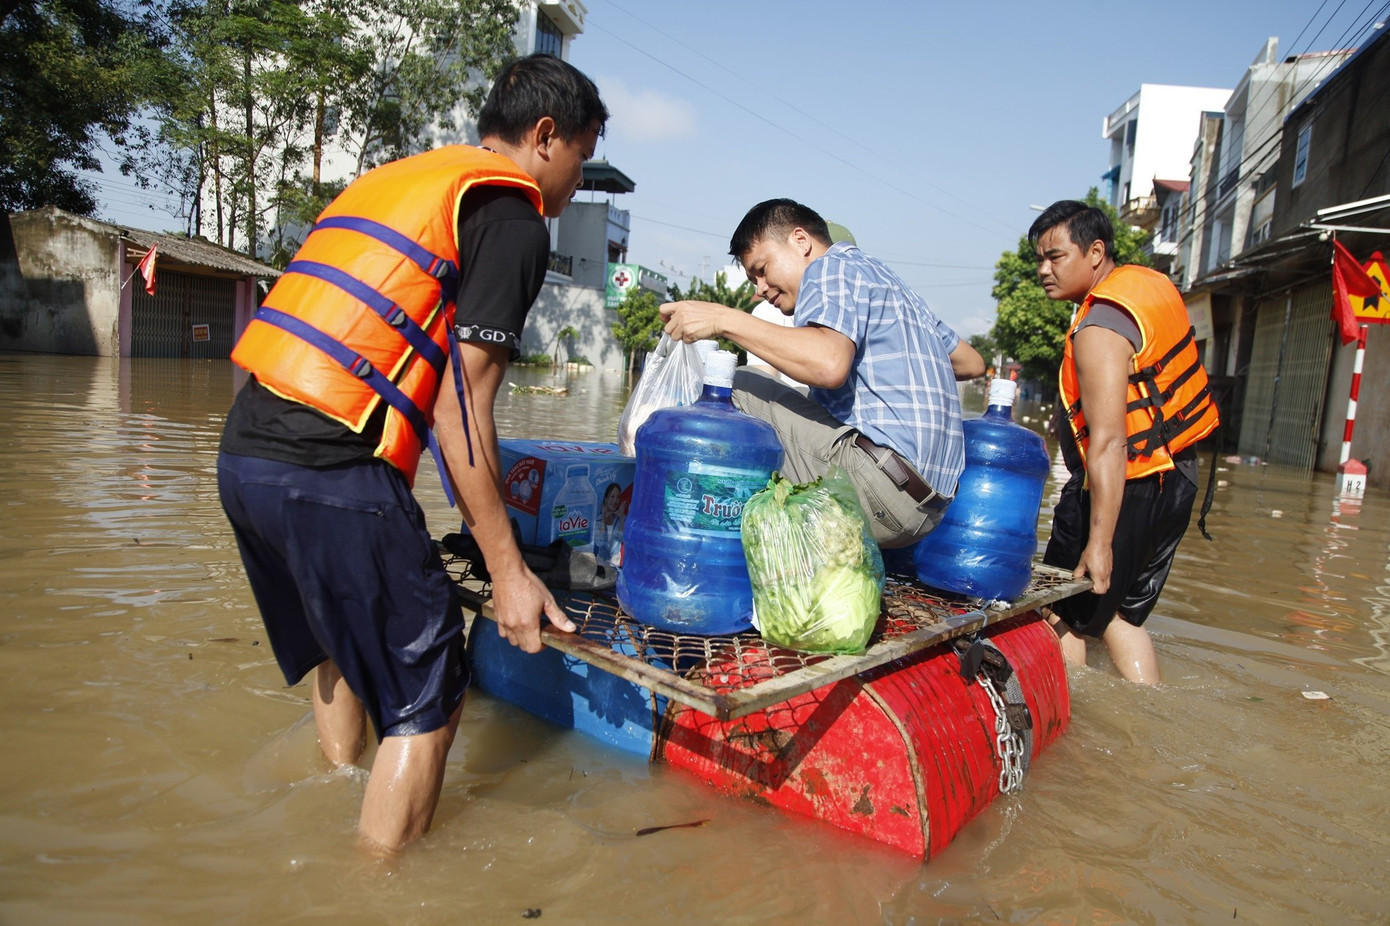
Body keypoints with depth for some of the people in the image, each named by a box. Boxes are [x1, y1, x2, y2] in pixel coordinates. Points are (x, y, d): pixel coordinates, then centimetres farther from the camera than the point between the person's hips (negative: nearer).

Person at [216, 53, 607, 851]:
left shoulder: (391, 177, 23)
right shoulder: (513, 218, -3)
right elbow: (460, 404, -12)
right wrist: (507, 568, -10)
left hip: (244, 448, 10)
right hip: (332, 473, -9)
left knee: (346, 649, 28)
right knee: (426, 698, 4)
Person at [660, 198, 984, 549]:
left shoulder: (832, 265, -1)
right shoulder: (887, 279, 25)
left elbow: (829, 364, -23)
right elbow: (971, 362, 32)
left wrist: (726, 320, -17)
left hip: (884, 480, -10)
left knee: (742, 387, -4)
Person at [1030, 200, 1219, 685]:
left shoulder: (1100, 328, -21)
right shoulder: (1150, 283, 8)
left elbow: (1109, 443, -27)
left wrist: (1099, 542, -27)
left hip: (1127, 488, -10)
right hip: (1176, 477, 10)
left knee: (1062, 615, 2)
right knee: (1120, 613, 20)